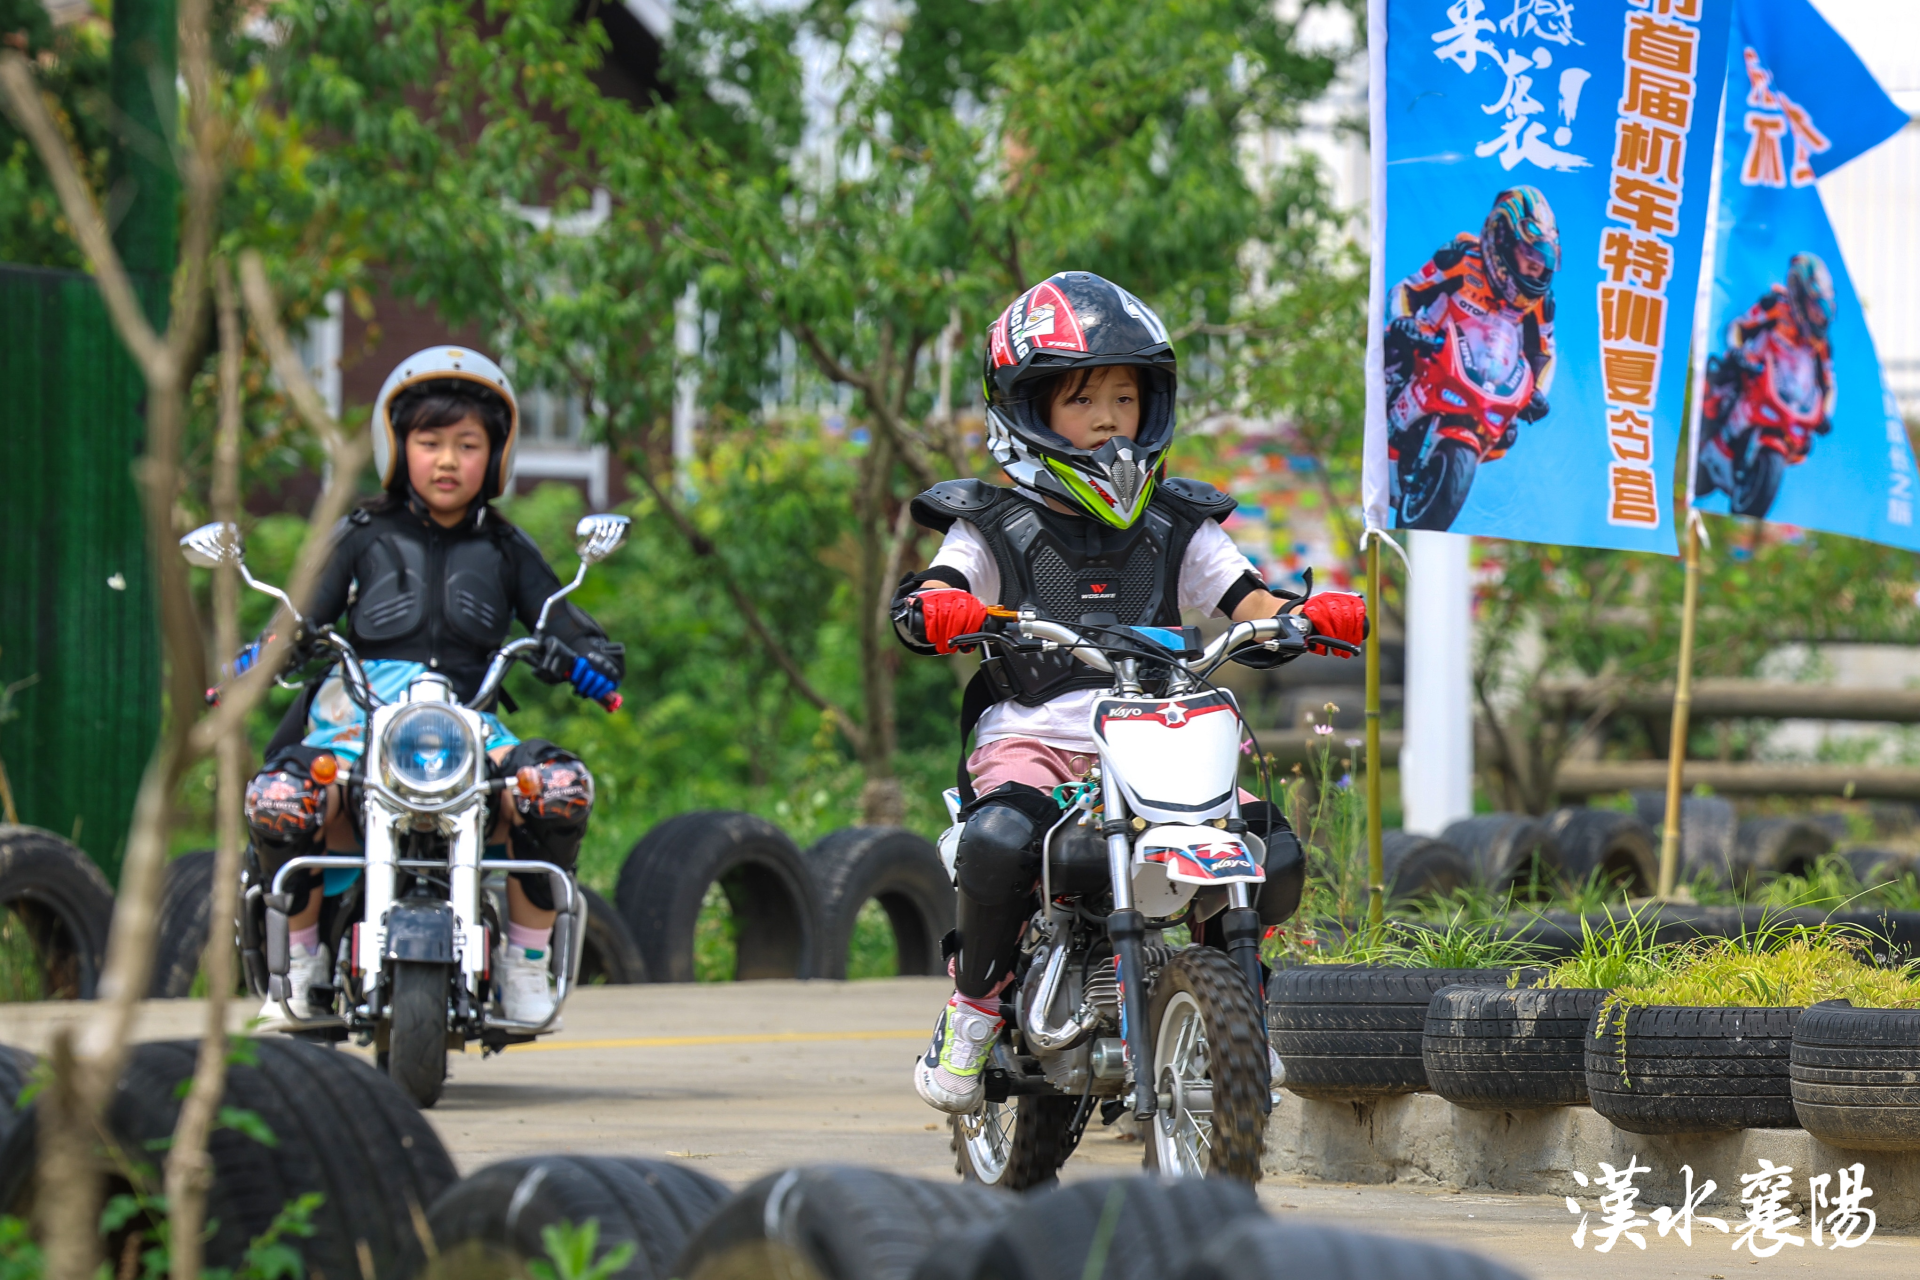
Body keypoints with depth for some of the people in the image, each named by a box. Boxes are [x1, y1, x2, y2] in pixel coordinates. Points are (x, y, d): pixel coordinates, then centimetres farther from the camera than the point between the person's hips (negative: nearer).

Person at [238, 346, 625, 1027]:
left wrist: (590, 654, -11)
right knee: (279, 801, -33)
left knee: (560, 791, -30)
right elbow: (306, 614, 8)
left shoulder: (505, 551, 20)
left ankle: (524, 965, -11)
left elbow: (556, 616, 12)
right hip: (358, 716, -1)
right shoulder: (363, 537, 16)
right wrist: (260, 655, -12)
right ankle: (302, 958, -6)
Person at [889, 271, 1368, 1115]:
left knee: (1273, 858, -20)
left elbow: (1250, 605, 7)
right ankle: (975, 1005, -9)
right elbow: (930, 598, -8)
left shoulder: (1176, 526, 16)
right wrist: (937, 610, -33)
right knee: (999, 842, -36)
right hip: (1031, 737, -3)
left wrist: (1309, 617, -15)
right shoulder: (993, 525, 7)